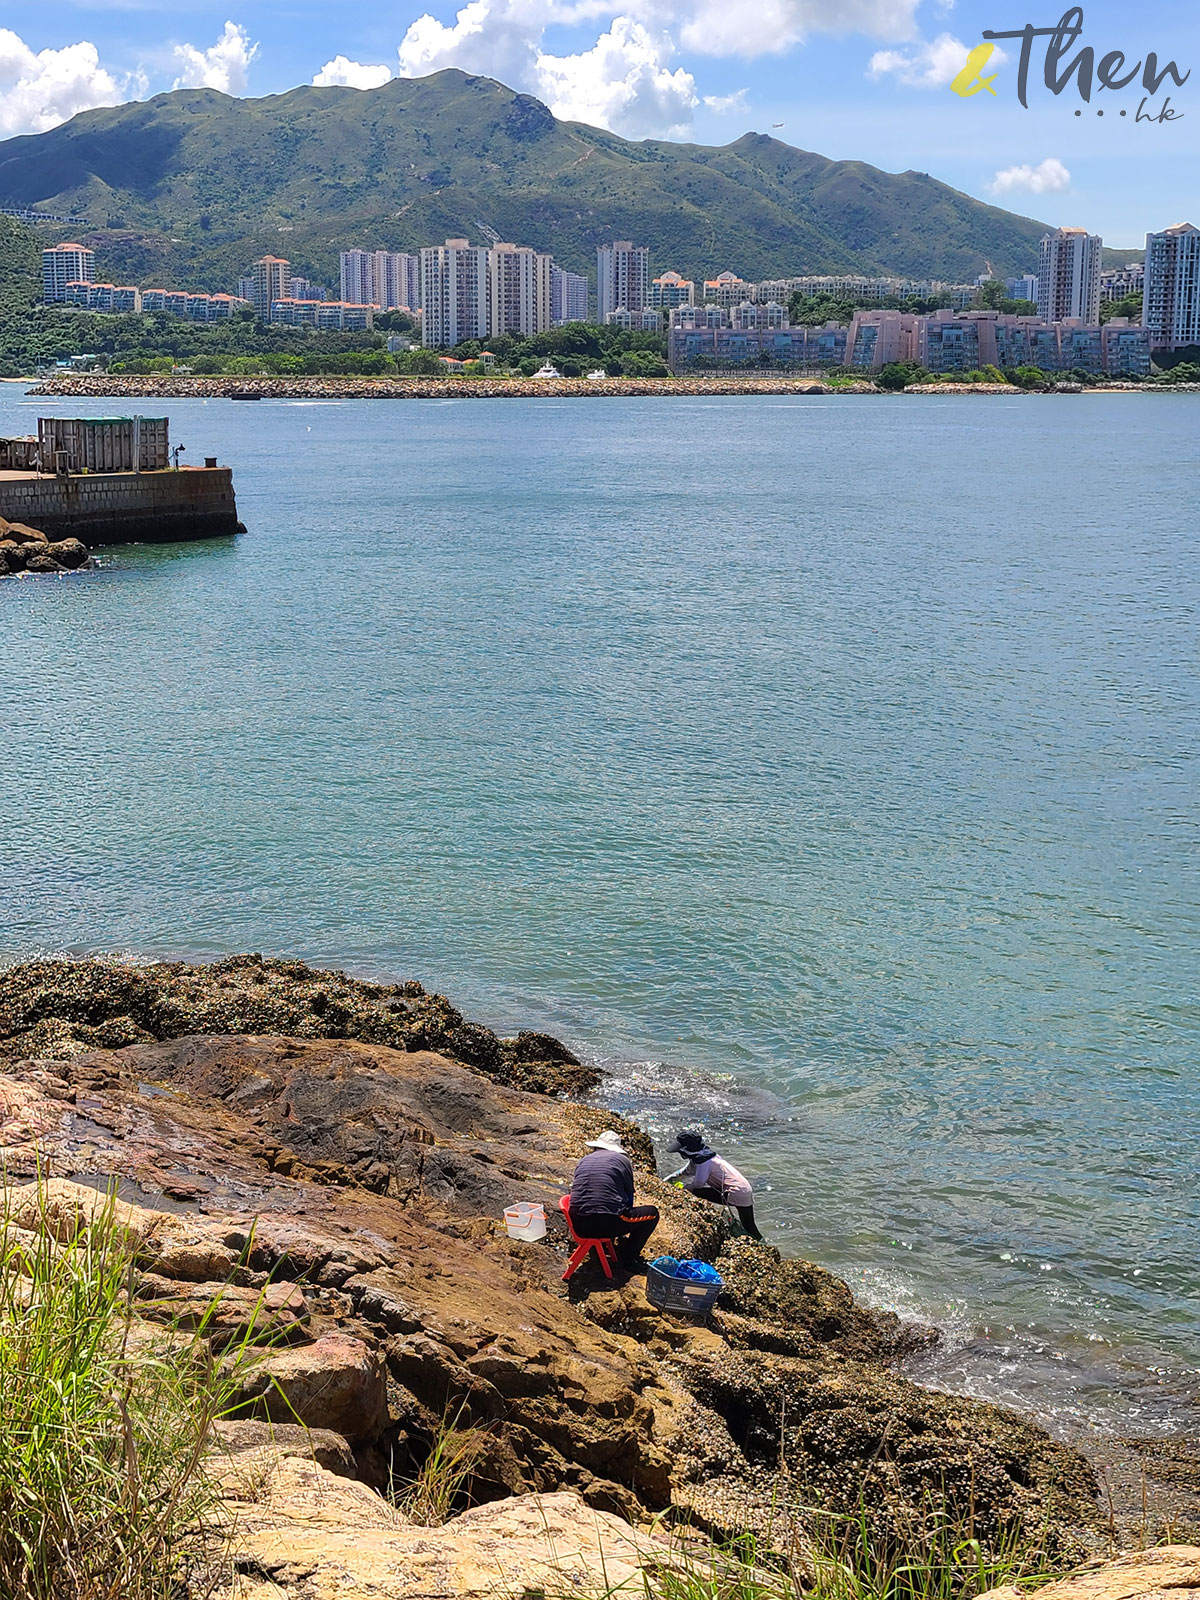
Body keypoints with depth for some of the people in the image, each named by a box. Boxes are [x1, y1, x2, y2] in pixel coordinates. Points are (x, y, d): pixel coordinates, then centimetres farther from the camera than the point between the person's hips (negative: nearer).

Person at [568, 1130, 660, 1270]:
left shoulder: (584, 1161, 17)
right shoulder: (623, 1160, 6)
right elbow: (629, 1196, 14)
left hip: (579, 1226, 6)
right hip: (606, 1224, -6)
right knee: (652, 1213, 14)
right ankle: (627, 1259, 14)